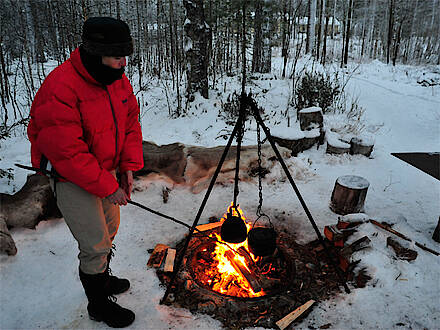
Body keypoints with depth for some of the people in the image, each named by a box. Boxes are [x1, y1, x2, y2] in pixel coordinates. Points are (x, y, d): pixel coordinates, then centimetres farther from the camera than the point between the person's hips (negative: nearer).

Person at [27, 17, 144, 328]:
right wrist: (108, 186, -24)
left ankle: (102, 278, 47)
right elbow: (67, 152, -29)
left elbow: (131, 122, 5)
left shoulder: (118, 80, -3)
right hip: (70, 177, -7)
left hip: (106, 170, 8)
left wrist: (128, 166, -6)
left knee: (109, 229, 20)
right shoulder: (60, 89, -28)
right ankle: (98, 304, 24)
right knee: (96, 245, -2)